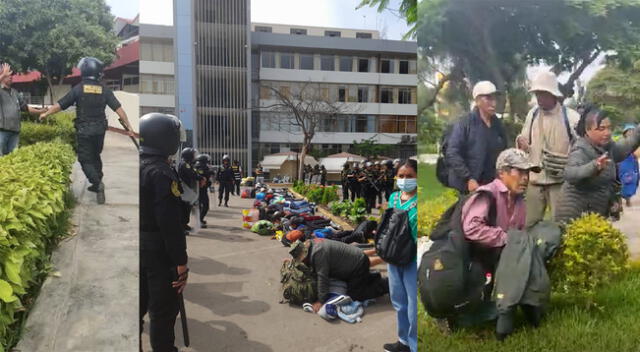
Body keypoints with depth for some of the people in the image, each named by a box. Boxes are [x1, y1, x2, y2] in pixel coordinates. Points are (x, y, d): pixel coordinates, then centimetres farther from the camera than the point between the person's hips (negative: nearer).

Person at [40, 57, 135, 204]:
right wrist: (129, 126, -2)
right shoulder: (104, 89, -2)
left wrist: (46, 114, 15)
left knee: (86, 160, 2)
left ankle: (97, 183, -19)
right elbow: (118, 109, -6)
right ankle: (97, 184, 27)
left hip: (84, 131, -3)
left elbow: (60, 104, -1)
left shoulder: (79, 88, -7)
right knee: (95, 156, 21)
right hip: (100, 130, 3)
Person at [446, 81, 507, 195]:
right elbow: (452, 154, -14)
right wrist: (469, 179, -19)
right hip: (465, 188, -5)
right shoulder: (465, 123, -8)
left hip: (491, 187, 5)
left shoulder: (498, 125, 10)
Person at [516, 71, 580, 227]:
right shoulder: (532, 114, 7)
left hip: (559, 181, -4)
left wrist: (566, 162, -19)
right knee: (530, 224, 12)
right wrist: (521, 143, -8)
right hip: (534, 179, 4)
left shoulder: (571, 116, -8)